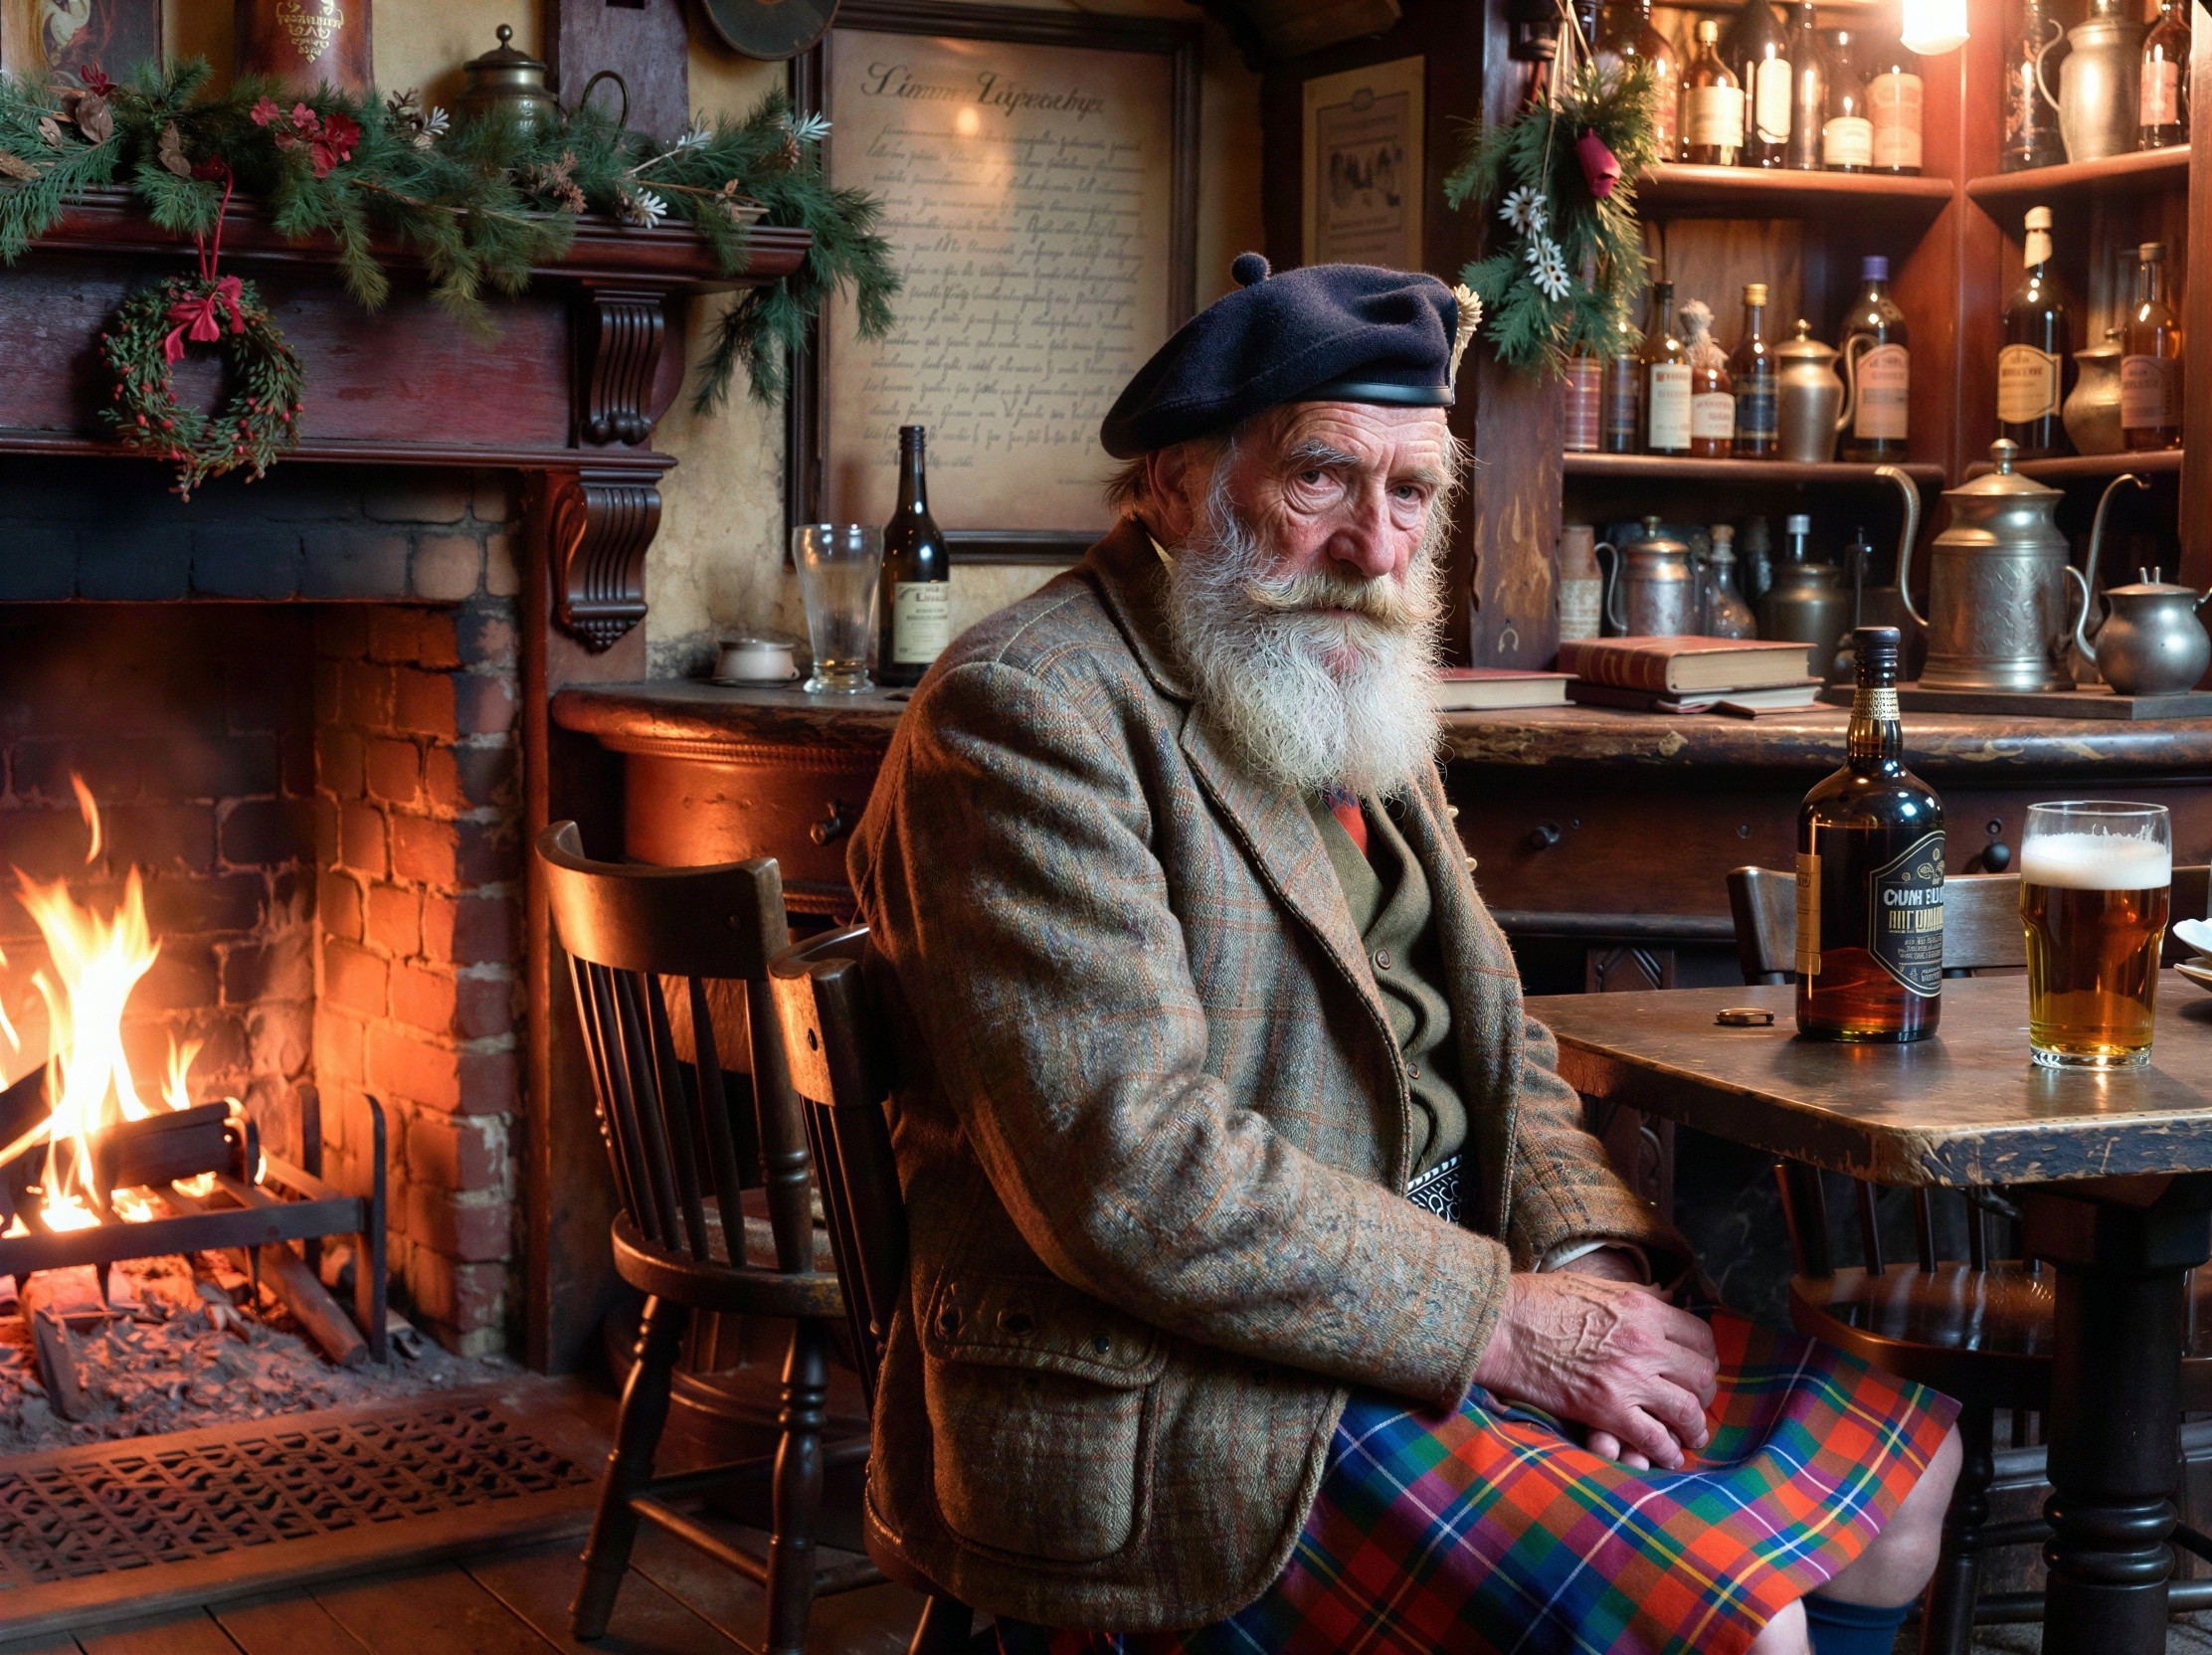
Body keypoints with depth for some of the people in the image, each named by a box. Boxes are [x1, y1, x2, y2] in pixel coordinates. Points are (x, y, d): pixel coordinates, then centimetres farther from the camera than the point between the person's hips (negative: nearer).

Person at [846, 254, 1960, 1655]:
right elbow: (1135, 1173, -23)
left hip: (1437, 1301, 9)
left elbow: (1488, 1029, 17)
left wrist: (1588, 1256, -4)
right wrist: (1502, 1318, -19)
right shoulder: (1029, 712, -16)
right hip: (1193, 1405, -9)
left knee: (1905, 1461, 10)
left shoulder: (1356, 707, 14)